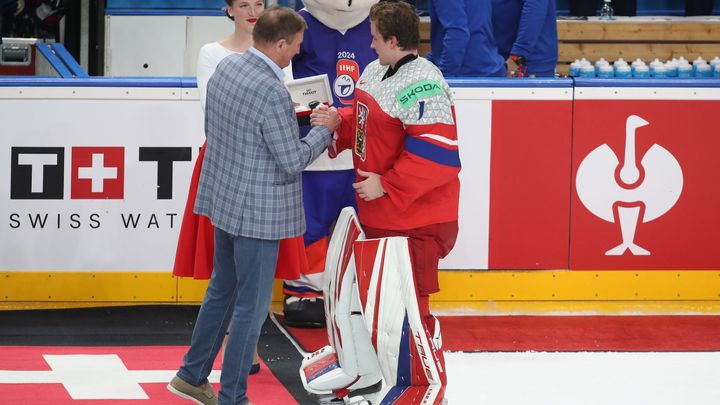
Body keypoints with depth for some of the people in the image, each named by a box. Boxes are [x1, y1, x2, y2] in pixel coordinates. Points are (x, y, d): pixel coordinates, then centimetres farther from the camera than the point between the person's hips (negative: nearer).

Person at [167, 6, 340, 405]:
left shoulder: (225, 67, 0)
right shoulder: (273, 93, -26)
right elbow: (293, 163, -20)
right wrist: (324, 129, -4)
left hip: (223, 201, 9)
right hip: (258, 213, -9)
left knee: (222, 290, 23)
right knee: (251, 306, 3)